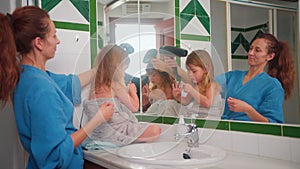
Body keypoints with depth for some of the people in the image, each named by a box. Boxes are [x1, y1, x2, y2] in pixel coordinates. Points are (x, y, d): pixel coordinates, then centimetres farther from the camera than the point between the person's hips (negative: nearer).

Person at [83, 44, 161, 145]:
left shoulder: (95, 85, 9)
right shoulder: (116, 86, -13)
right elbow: (134, 107, -4)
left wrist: (126, 91, 22)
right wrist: (133, 91, 14)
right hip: (116, 131, -8)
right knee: (155, 130, -15)